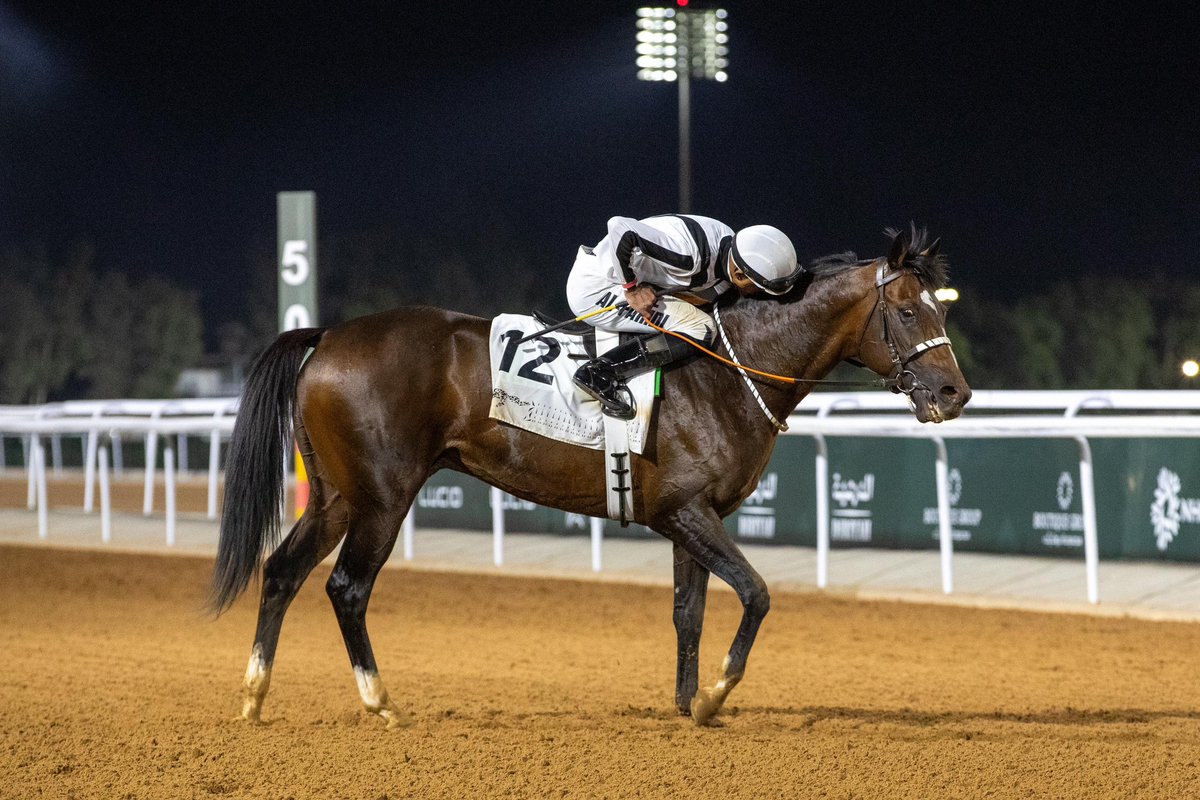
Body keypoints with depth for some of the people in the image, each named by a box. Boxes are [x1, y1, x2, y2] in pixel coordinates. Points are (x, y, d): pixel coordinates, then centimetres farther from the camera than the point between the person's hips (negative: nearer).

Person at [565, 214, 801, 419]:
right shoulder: (691, 254, -29)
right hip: (594, 289, -10)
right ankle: (600, 373, -19)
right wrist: (632, 289, -25)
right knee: (699, 329, -18)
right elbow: (620, 227, -34)